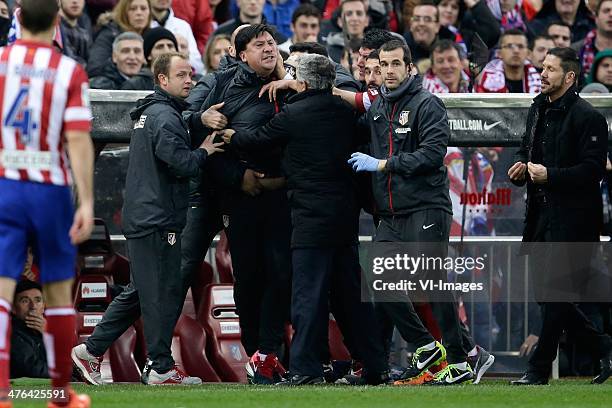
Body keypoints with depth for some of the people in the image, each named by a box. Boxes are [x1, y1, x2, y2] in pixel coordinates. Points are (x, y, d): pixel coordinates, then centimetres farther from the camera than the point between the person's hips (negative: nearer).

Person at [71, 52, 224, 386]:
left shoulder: (151, 113, 20)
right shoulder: (164, 116, -13)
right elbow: (181, 163, -22)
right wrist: (204, 152, -4)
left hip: (143, 218, 10)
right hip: (157, 220, -10)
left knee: (139, 292, 15)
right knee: (165, 292, -5)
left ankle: (91, 351, 15)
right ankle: (161, 368, -1)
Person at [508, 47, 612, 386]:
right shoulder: (537, 110, 15)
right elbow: (526, 149, 29)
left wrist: (549, 175, -22)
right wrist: (521, 166, 6)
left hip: (572, 217, -9)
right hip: (540, 214, 9)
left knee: (554, 293, -7)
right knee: (546, 293, 9)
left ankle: (539, 368, -1)